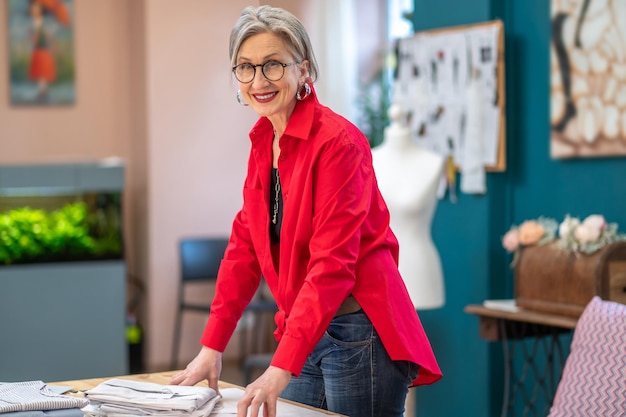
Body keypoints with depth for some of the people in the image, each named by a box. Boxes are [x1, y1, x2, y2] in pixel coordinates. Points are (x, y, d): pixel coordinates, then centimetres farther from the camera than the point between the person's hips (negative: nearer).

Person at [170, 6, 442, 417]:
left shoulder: (337, 141, -17)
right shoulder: (263, 142, 7)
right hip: (304, 331, 7)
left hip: (360, 334, -7)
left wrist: (281, 369, -28)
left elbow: (333, 263, -23)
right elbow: (245, 245, 11)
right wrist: (211, 347, 5)